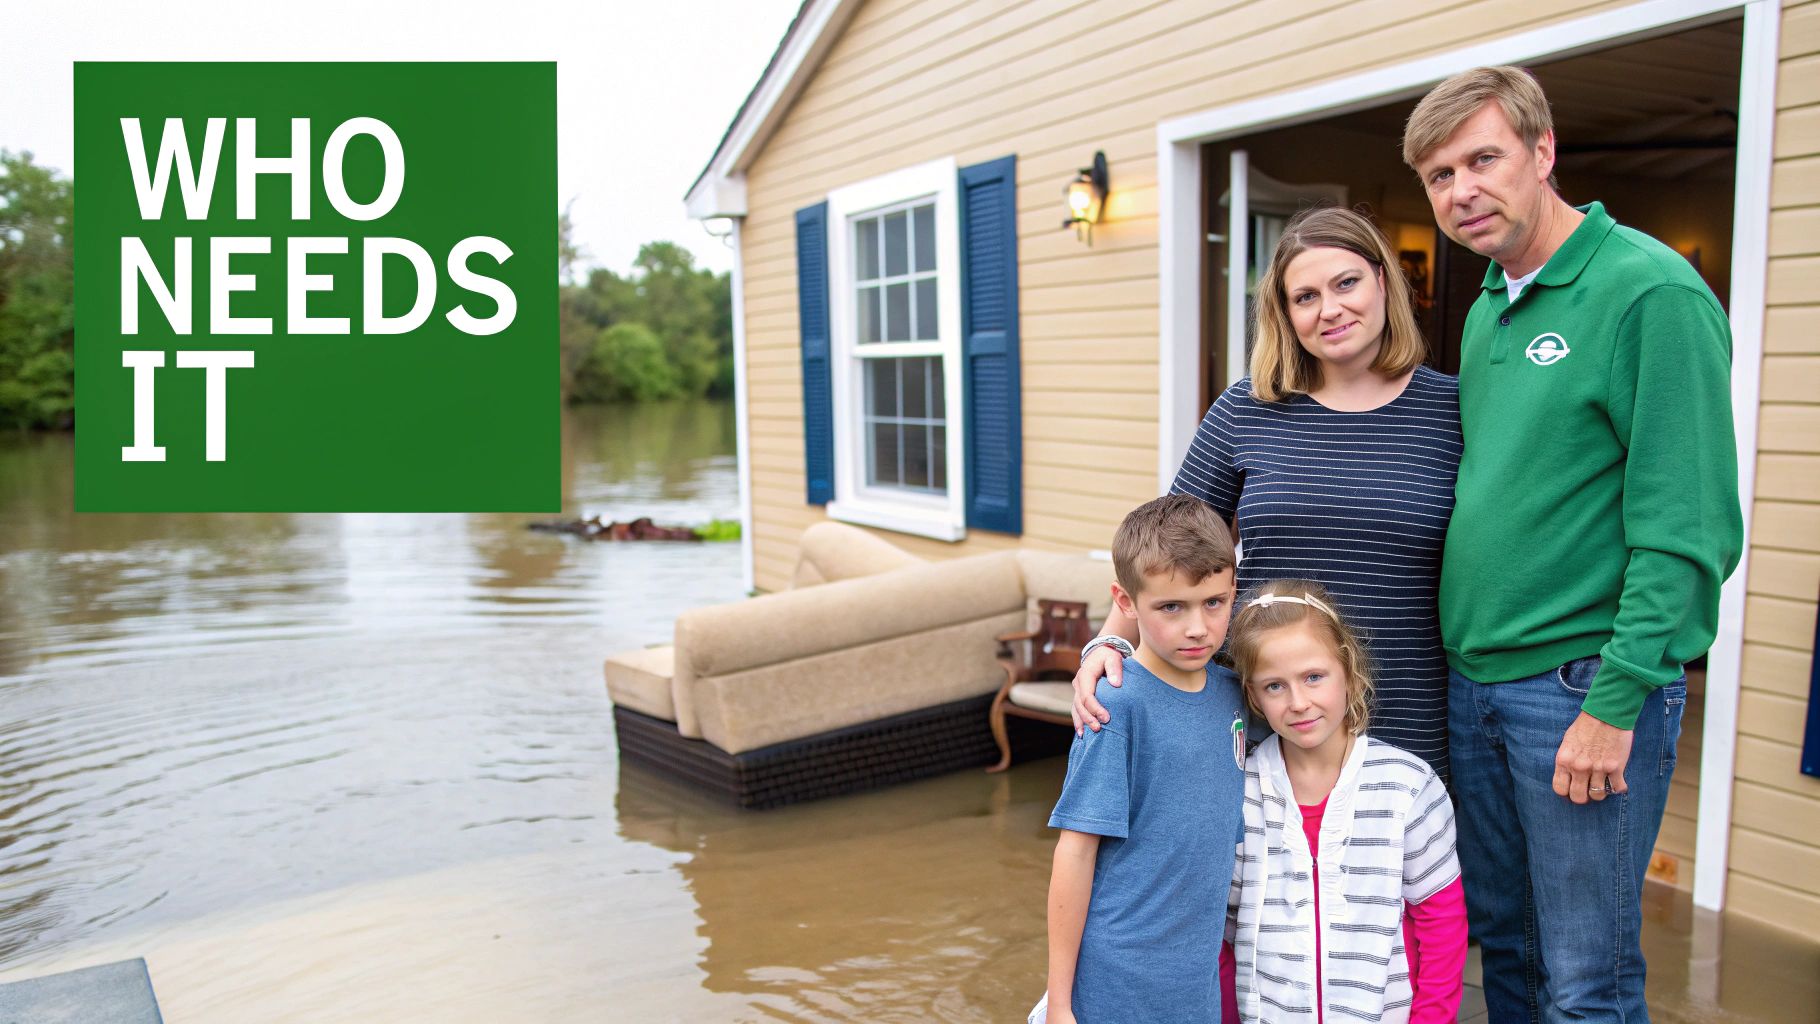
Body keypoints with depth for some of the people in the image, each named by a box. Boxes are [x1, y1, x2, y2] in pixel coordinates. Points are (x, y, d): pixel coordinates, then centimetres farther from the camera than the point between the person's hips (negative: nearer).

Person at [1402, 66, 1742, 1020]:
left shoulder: (1650, 293, -13)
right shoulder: (1487, 309, 12)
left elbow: (1688, 529, -17)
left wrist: (1615, 700, -18)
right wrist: (1463, 652, 13)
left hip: (1584, 684, -7)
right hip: (1472, 679, 7)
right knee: (1502, 942, 19)